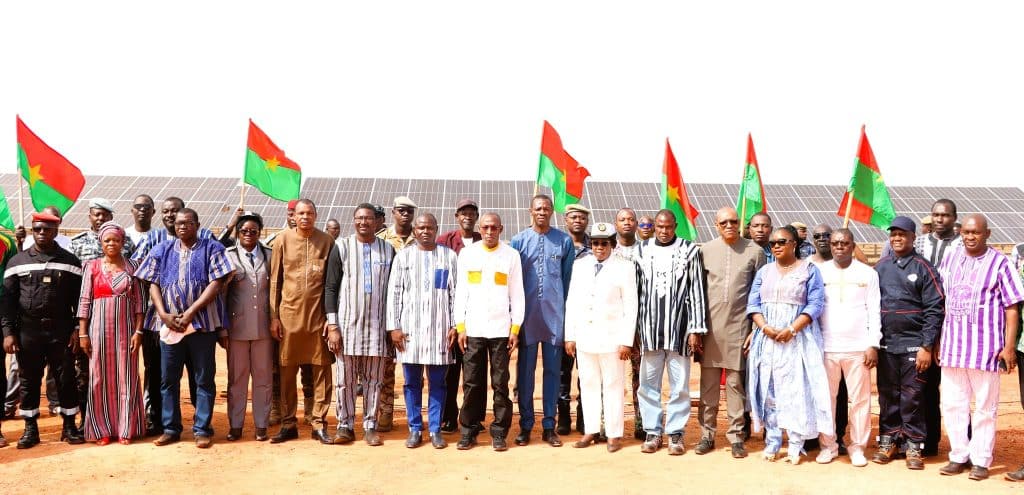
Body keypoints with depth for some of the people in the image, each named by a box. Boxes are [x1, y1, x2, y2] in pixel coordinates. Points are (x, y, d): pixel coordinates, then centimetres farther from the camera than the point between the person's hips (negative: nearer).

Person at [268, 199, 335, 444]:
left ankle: (319, 424, 11)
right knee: (287, 372, 6)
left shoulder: (326, 241, 2)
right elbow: (275, 280, 5)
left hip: (318, 316, 0)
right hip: (289, 315, 0)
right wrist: (274, 316, 1)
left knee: (322, 371, 2)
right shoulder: (283, 240, 2)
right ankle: (288, 424, 16)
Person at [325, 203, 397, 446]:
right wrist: (332, 325, -6)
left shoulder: (388, 250, 8)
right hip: (347, 323, -1)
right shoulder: (342, 248, 4)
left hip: (377, 325, 1)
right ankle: (345, 425, 13)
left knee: (374, 379, 3)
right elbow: (331, 287, 2)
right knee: (345, 378, 2)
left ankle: (371, 426, 11)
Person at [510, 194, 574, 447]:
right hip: (527, 313, 0)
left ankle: (549, 426, 13)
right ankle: (525, 425, 12)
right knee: (525, 370, 3)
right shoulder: (519, 240, 2)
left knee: (553, 370, 5)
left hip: (555, 314, 1)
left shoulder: (564, 241, 3)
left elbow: (568, 277, 7)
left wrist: (564, 307, 4)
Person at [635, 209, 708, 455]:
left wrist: (696, 329, -6)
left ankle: (675, 433, 13)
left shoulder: (689, 251, 0)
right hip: (649, 328, 2)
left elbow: (697, 291, -1)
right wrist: (633, 328, 5)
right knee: (648, 384, 6)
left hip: (679, 328, -2)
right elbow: (635, 290, 9)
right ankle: (652, 432, 16)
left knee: (679, 385, 4)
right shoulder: (642, 250, 7)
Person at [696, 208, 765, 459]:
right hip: (710, 325, 1)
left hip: (739, 325, -1)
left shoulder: (754, 251, 1)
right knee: (708, 383, 6)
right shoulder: (706, 250, 4)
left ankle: (736, 435, 13)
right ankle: (707, 433, 16)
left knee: (736, 382, 4)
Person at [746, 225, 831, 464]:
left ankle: (796, 445, -1)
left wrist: (792, 329, -16)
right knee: (768, 390, 2)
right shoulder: (764, 271, 14)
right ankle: (772, 442, 9)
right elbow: (753, 304, 8)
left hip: (797, 338, -3)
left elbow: (815, 304, -5)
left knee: (796, 389, -6)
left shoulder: (809, 270, 4)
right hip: (767, 336, 4)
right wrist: (765, 327, -11)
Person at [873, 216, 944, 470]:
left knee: (912, 396, 1)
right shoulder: (881, 267, 9)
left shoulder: (924, 268, -2)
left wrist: (927, 346, -12)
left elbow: (935, 310, -6)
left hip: (913, 345, -3)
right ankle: (888, 442, 20)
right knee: (887, 395, 9)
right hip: (885, 343, 3)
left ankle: (913, 446, 12)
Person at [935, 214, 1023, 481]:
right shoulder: (950, 260, 7)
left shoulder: (999, 263, -5)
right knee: (953, 404, 9)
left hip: (985, 347, -4)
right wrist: (937, 341, 10)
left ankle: (981, 460, 16)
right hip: (952, 346, 4)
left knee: (985, 406, 6)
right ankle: (959, 456, 21)